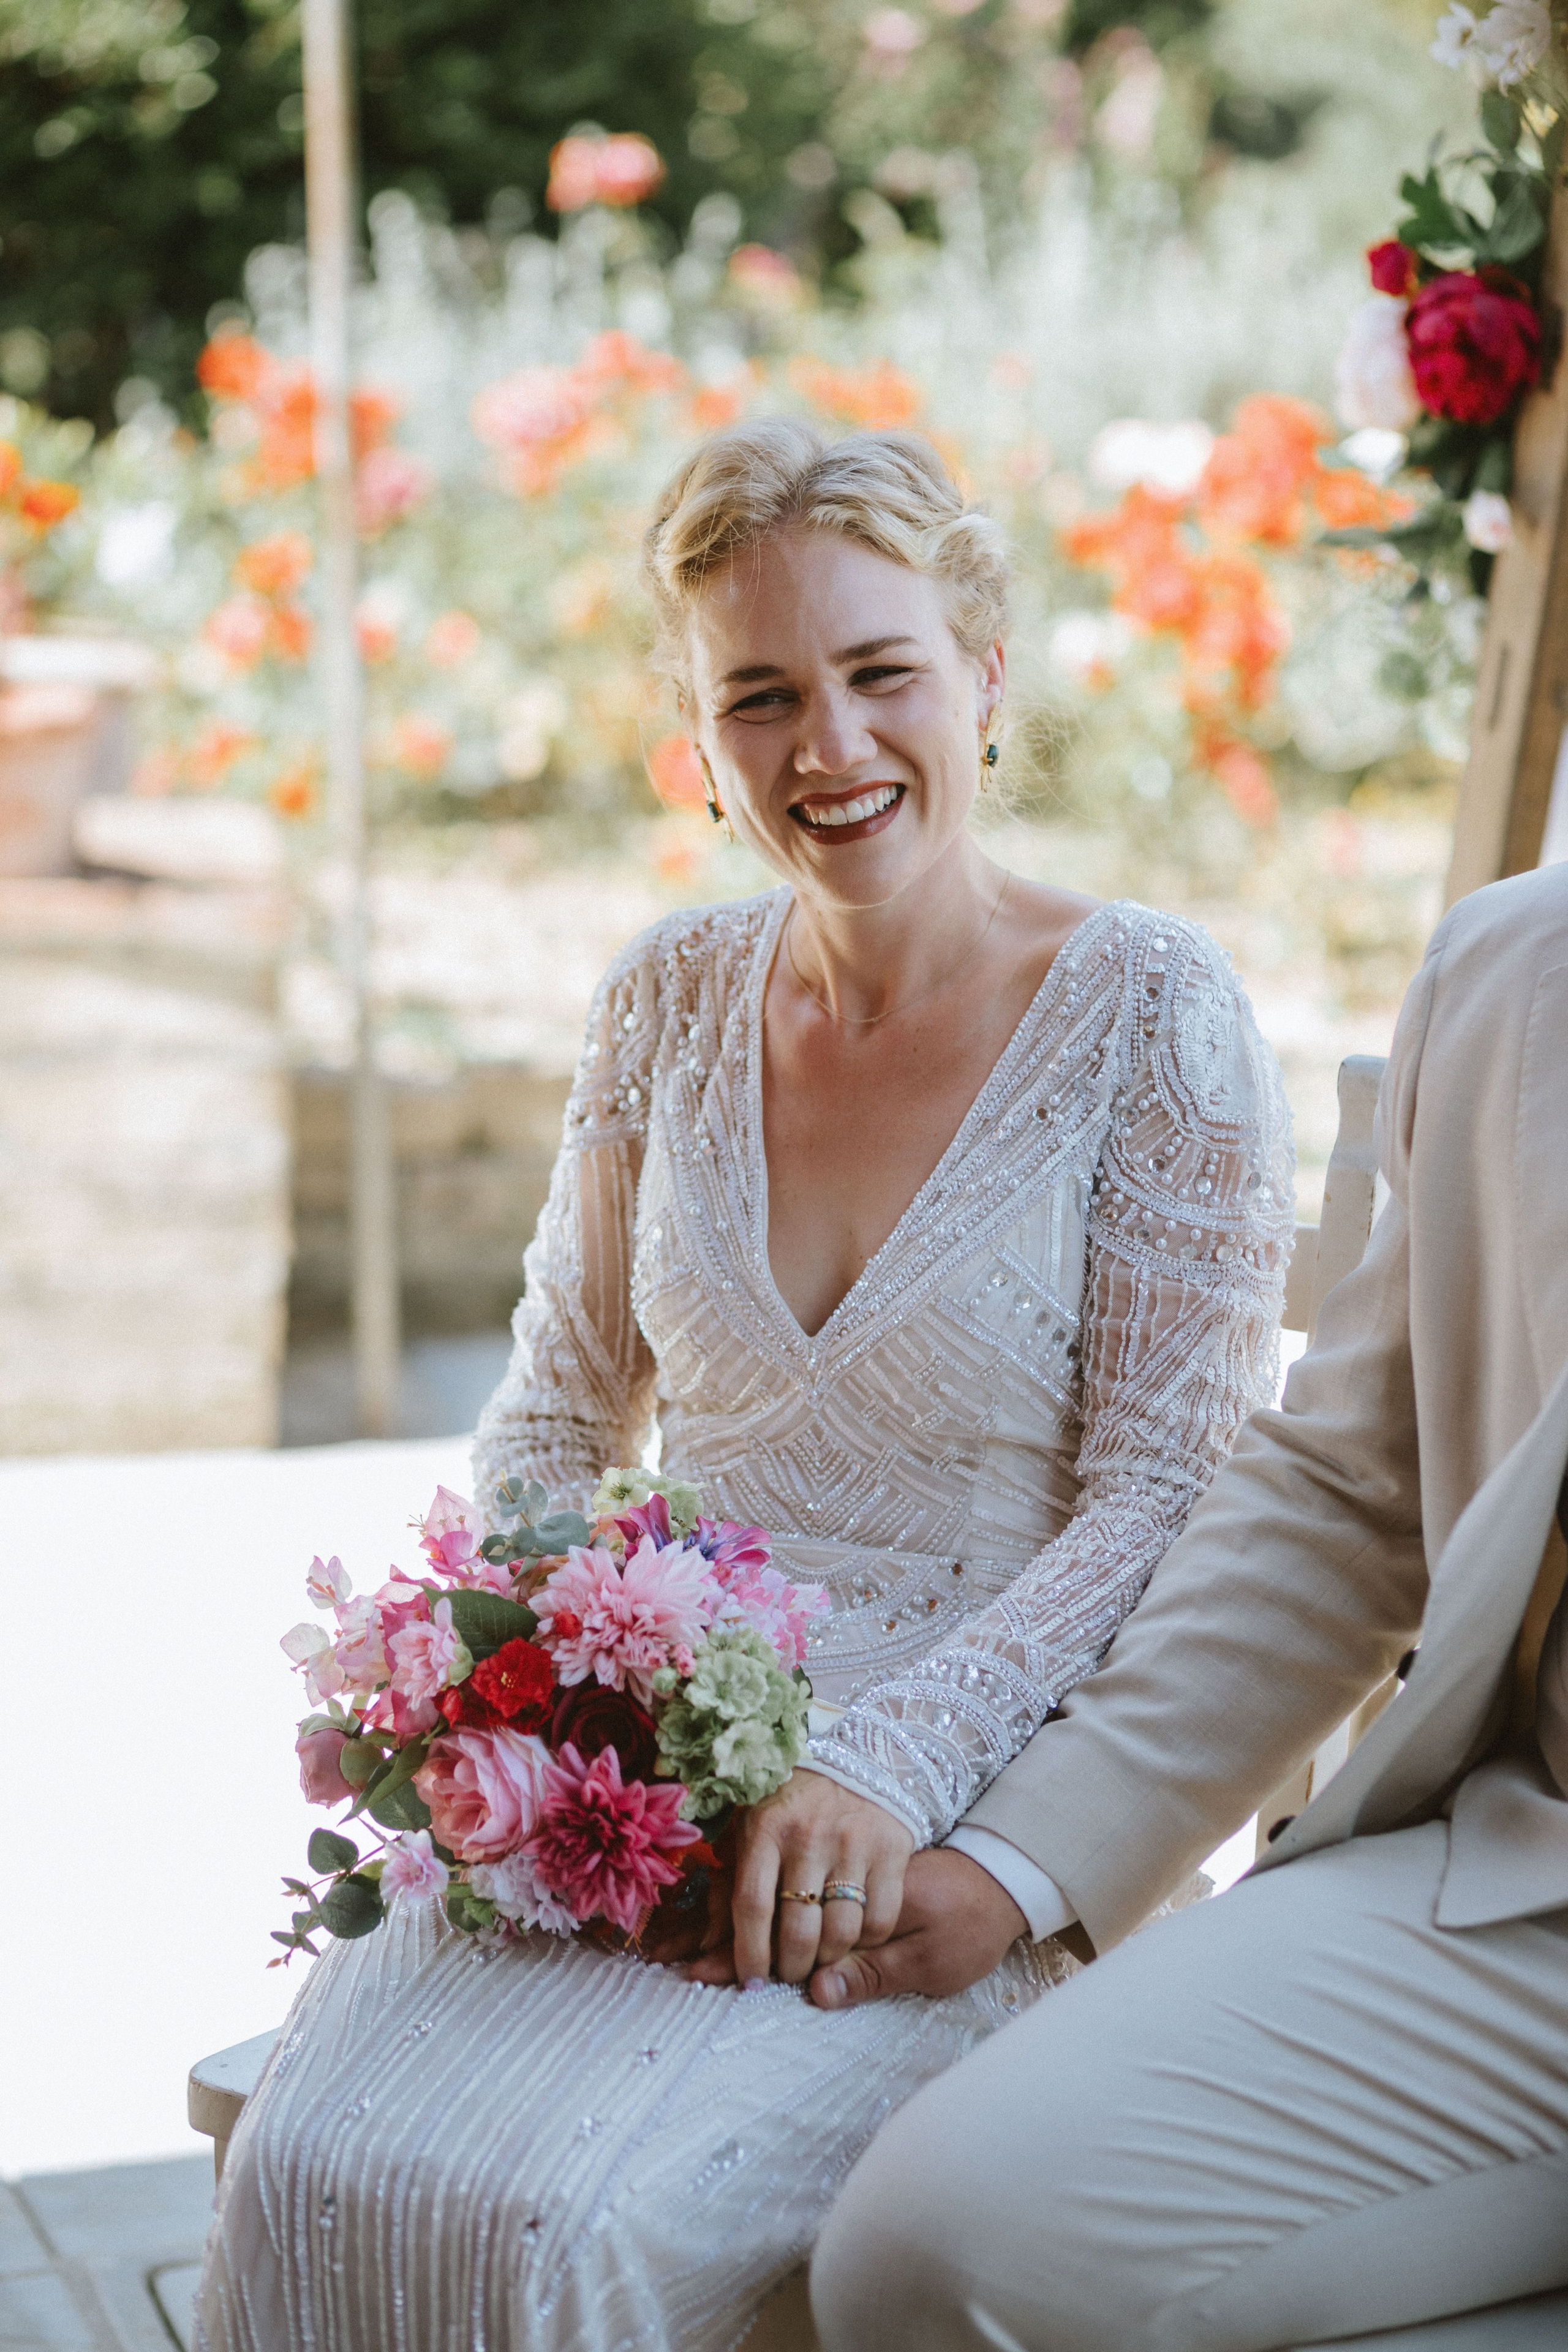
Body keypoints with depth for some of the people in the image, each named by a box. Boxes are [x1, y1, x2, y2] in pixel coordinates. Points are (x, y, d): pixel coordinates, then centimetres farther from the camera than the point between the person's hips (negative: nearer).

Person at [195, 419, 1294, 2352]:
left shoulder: (1150, 1012, -5)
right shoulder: (670, 1002, 8)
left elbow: (1166, 1503, -8)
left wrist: (888, 1771, -20)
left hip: (970, 1831, -3)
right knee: (310, 2167, -23)